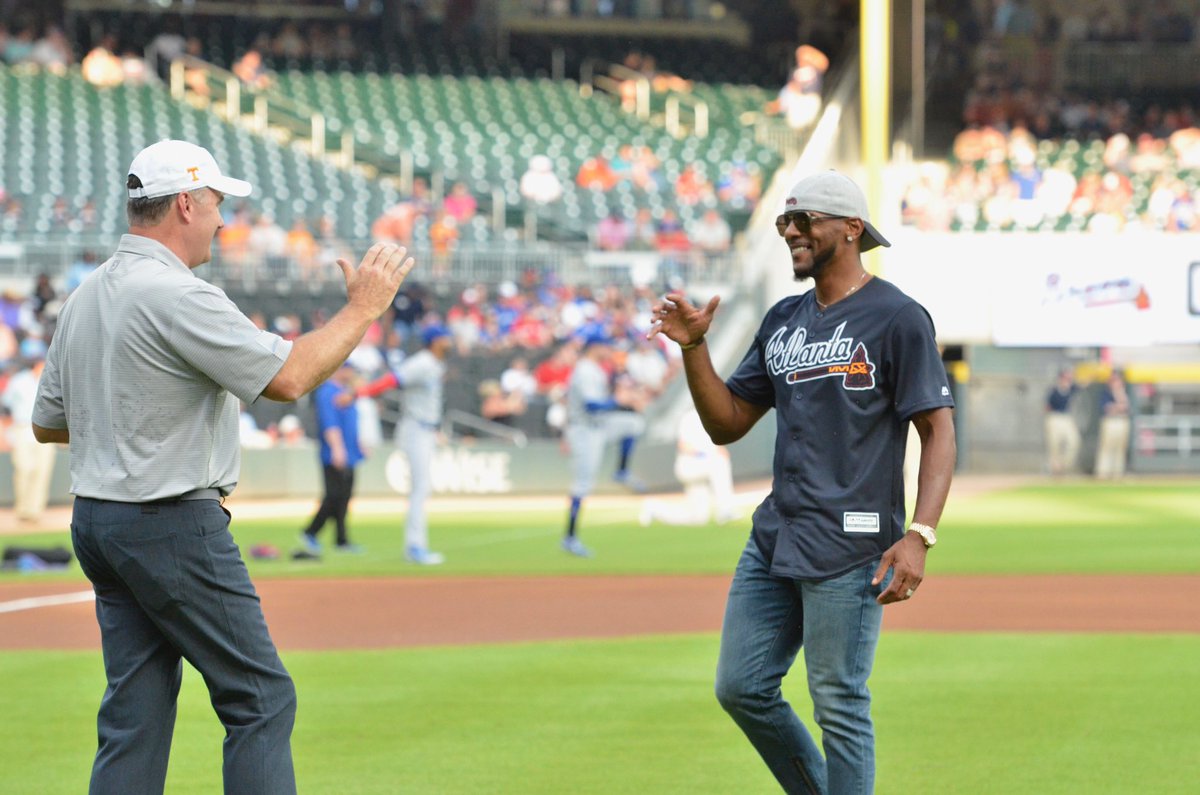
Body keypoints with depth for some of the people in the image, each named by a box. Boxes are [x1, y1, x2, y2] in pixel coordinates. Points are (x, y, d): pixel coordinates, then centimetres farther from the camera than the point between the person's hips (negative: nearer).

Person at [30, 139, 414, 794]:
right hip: (173, 527, -9)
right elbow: (287, 376, -20)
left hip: (96, 521, 9)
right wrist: (362, 307, -8)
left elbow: (47, 422, 19)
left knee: (136, 712, 8)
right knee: (261, 698, -2)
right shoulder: (176, 294, -17)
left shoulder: (86, 296, 12)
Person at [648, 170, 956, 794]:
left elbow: (938, 431, -10)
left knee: (840, 705, -5)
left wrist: (919, 536, -21)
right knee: (741, 688, 10)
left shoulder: (897, 317, -6)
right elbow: (726, 424, 18)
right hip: (774, 540, 8)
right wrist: (693, 347, 3)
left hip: (850, 548, -8)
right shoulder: (782, 321, 16)